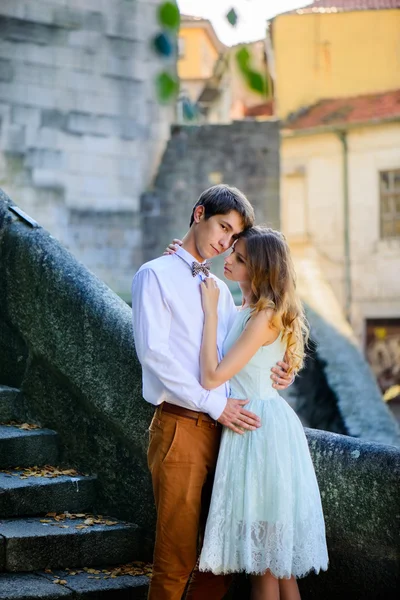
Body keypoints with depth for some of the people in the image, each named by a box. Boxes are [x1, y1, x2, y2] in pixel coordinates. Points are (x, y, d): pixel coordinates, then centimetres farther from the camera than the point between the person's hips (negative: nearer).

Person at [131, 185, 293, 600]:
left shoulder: (221, 290, 20)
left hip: (223, 426, 7)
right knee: (176, 560, -3)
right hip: (180, 427, -7)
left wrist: (275, 375, 1)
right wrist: (215, 404, -14)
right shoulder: (155, 275, -1)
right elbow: (153, 351, -12)